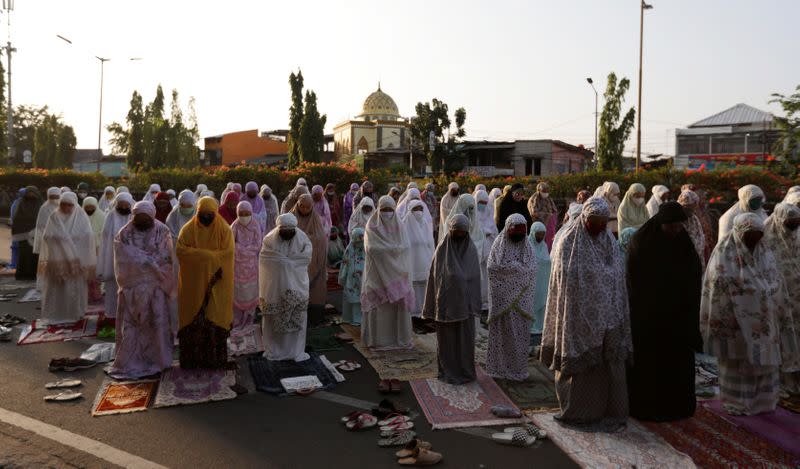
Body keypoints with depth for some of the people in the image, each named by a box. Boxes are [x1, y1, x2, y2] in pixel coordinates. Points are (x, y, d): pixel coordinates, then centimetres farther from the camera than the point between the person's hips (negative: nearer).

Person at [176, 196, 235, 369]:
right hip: (193, 283, 1)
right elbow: (179, 250, -11)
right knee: (193, 318, 2)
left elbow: (227, 253, -11)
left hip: (216, 284, -1)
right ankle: (192, 358, 12)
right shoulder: (188, 229, 1)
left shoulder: (224, 229, -1)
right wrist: (211, 255, -19)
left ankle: (215, 359, 9)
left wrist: (198, 254, -14)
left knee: (215, 319, 0)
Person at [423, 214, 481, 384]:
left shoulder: (471, 250, 1)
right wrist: (432, 305, -3)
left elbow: (476, 278, 3)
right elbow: (434, 276, -2)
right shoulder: (442, 249, -4)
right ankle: (448, 372, 19)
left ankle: (465, 371, 20)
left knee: (466, 338, 6)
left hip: (464, 302, 2)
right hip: (446, 302, -1)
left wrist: (475, 304, -1)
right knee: (447, 338, 7)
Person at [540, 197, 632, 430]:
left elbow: (618, 280, 13)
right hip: (580, 316, -4)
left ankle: (609, 411, 20)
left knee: (608, 362, 8)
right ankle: (579, 411, 16)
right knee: (581, 364, 2)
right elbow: (562, 282, -7)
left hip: (607, 316, 5)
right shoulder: (568, 243, -7)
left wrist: (618, 316, 10)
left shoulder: (610, 243, 8)